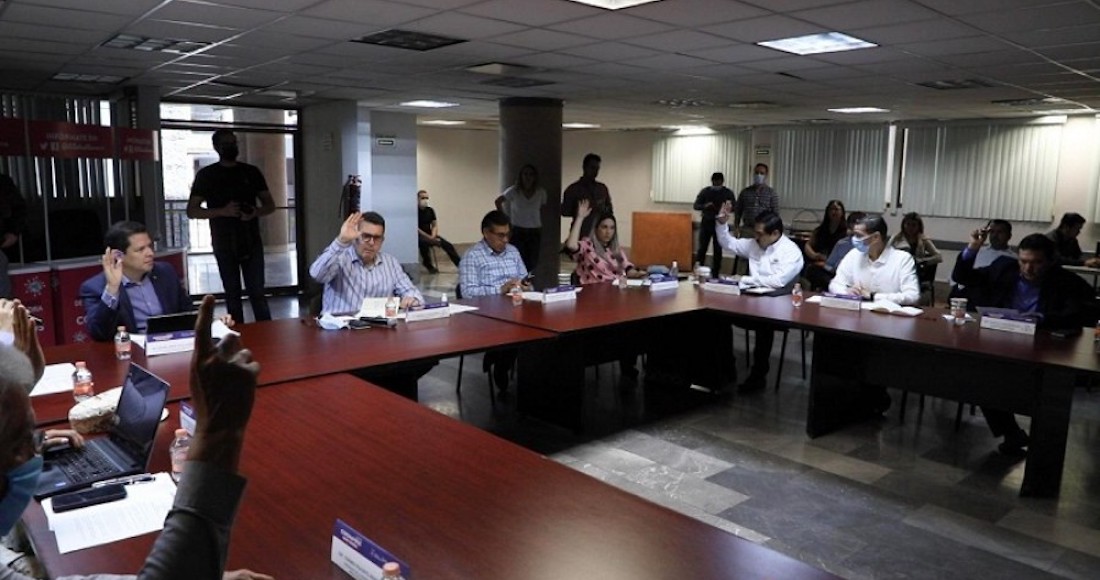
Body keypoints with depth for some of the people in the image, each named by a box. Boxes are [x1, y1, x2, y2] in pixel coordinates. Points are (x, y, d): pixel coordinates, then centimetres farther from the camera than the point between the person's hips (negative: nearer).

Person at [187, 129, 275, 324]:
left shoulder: (251, 172, 10)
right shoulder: (206, 175, 4)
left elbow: (270, 205, 11)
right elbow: (192, 211, 1)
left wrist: (255, 212, -12)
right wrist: (223, 211, -15)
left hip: (252, 241, 1)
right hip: (224, 243, -1)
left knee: (257, 291, -4)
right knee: (232, 293, 4)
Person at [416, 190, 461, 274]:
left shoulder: (430, 210, 7)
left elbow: (435, 225, 6)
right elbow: (415, 228, -16)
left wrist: (433, 236, -14)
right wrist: (429, 237, -22)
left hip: (430, 236, 5)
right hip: (419, 236, -5)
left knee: (448, 245, -9)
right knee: (424, 243, -37)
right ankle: (429, 266, -13)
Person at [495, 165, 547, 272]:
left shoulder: (541, 192, 3)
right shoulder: (514, 191, -4)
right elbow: (498, 202, 3)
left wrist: (540, 225, 11)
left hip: (535, 231, 2)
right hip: (517, 230, -2)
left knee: (532, 263, 1)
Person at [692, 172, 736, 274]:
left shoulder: (728, 193, 2)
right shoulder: (704, 191, 2)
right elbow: (695, 206, 0)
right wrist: (705, 206, -21)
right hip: (706, 223, 0)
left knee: (718, 250, 2)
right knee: (702, 248, -2)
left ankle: (715, 274, 8)